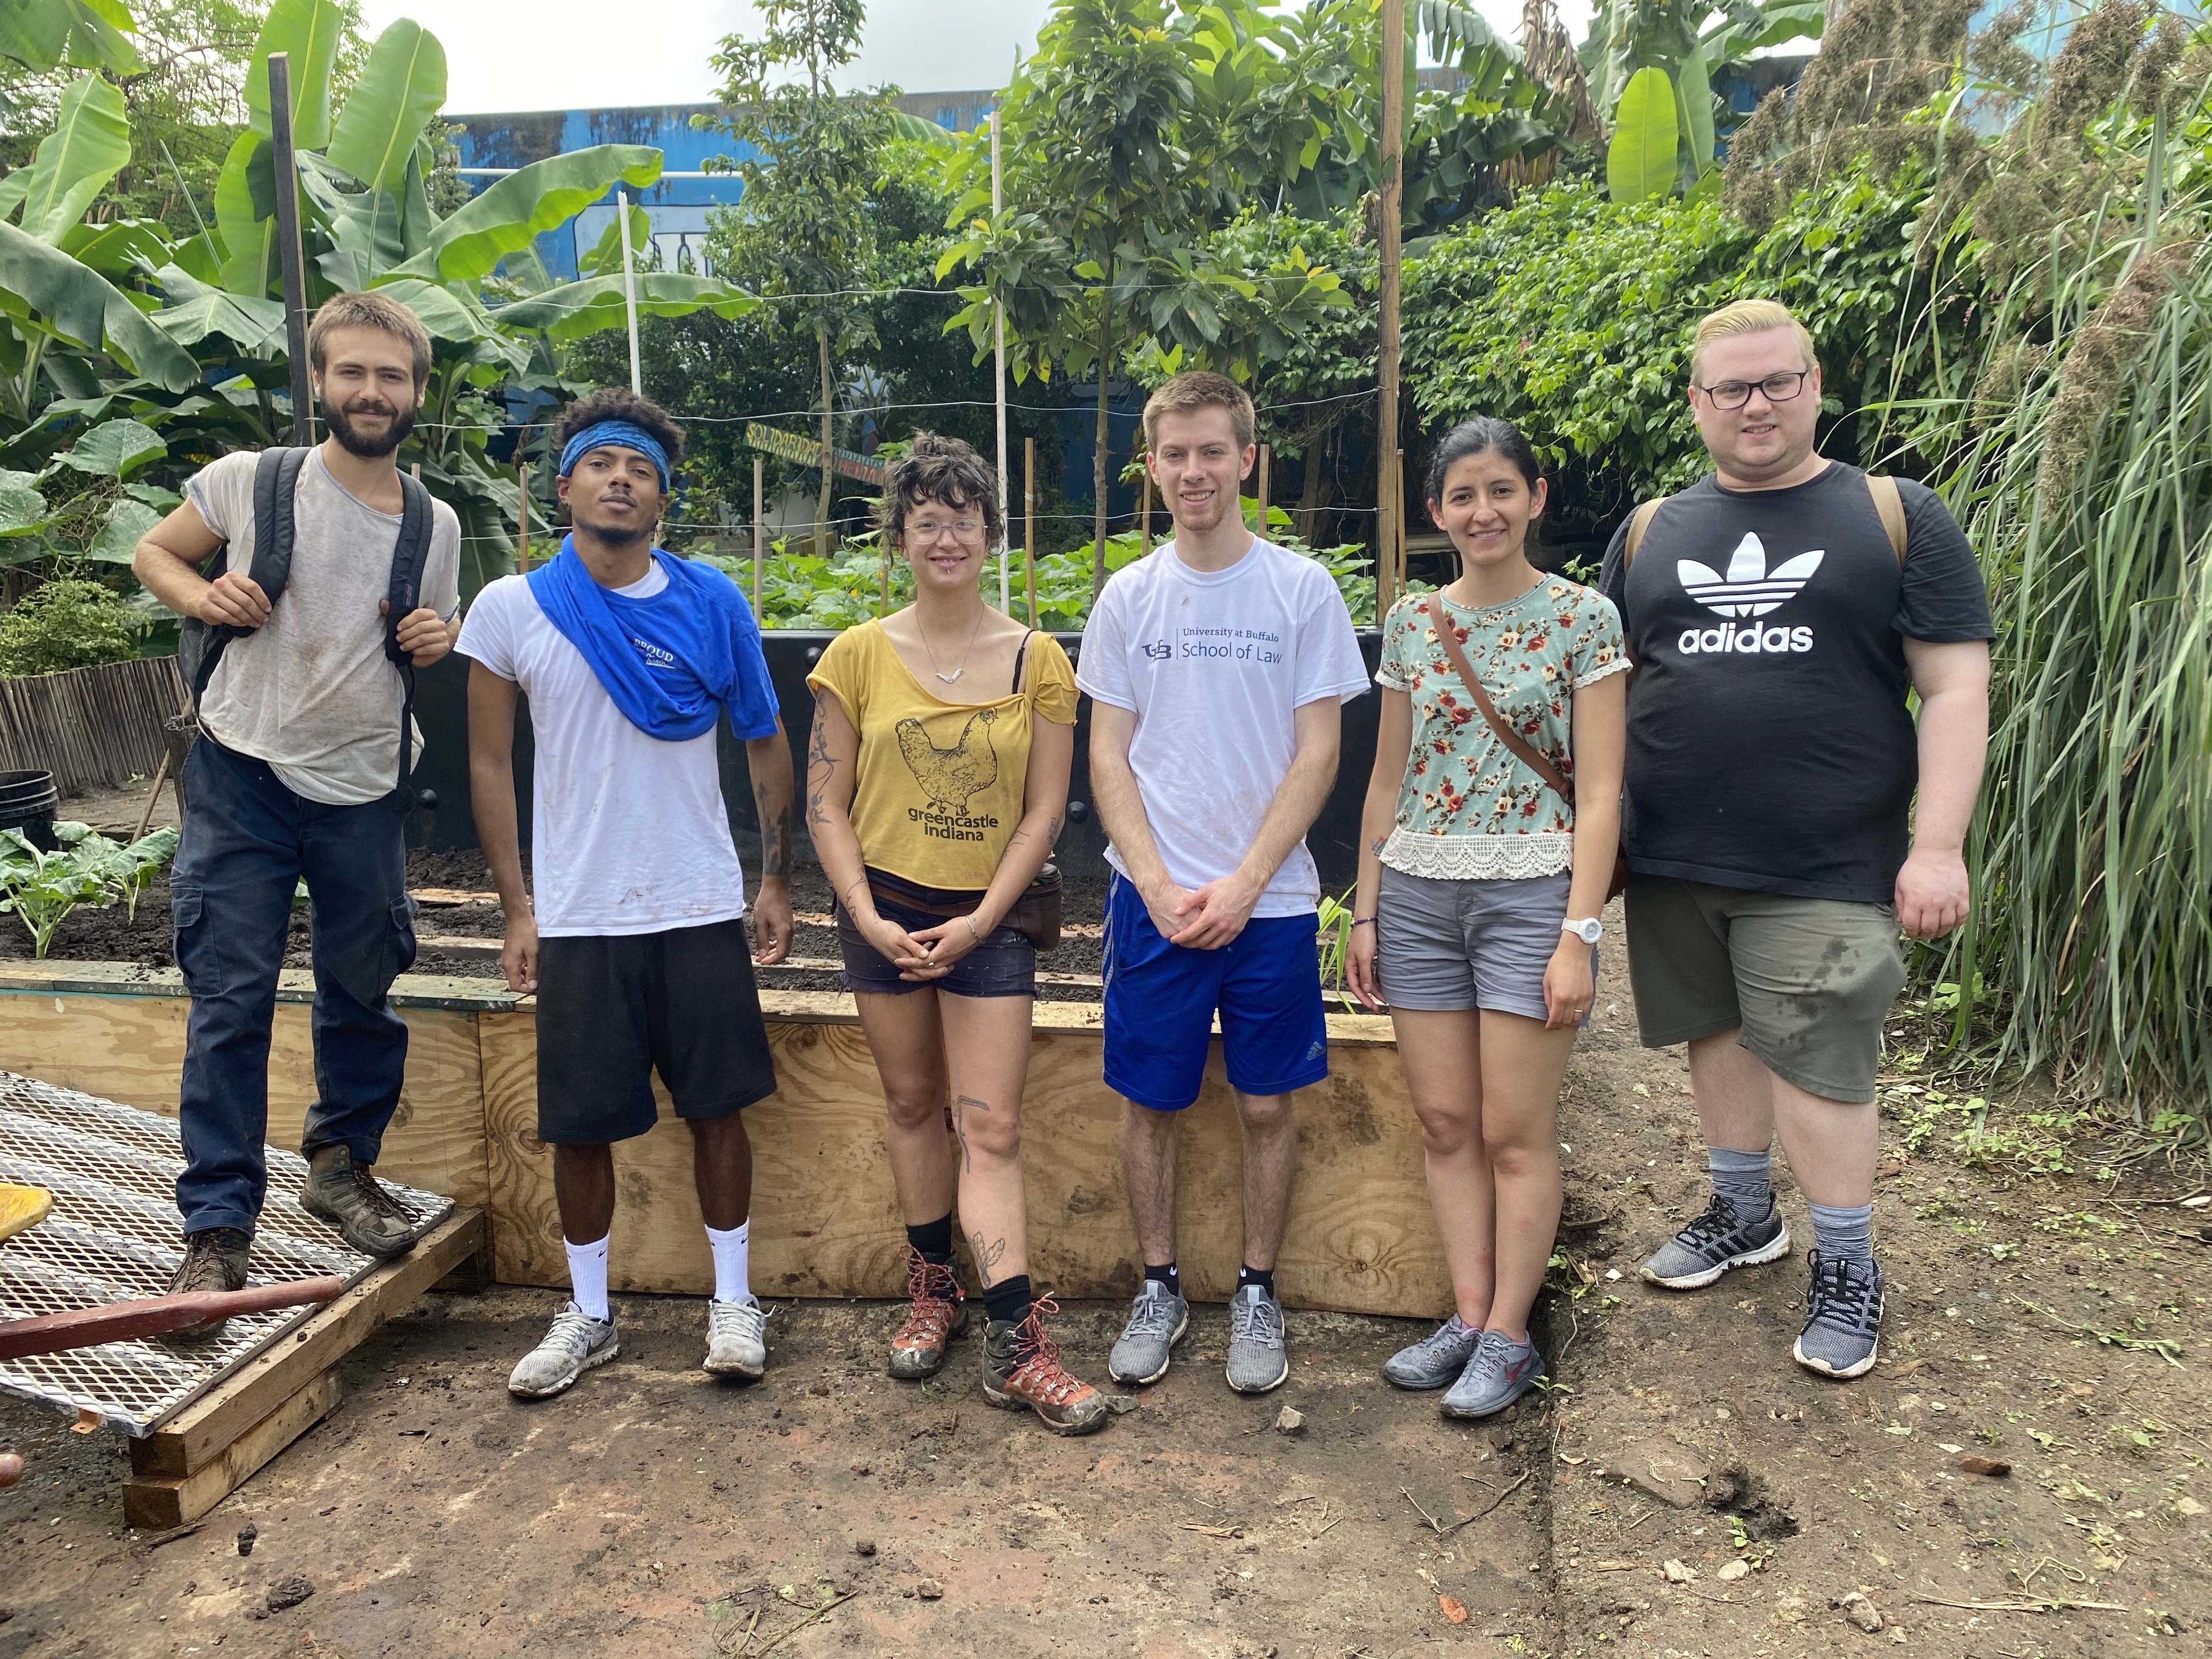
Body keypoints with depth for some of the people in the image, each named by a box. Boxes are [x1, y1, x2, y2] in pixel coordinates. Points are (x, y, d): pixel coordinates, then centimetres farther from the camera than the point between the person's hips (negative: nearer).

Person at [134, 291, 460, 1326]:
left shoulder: (436, 525, 5)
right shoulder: (248, 481, -4)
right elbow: (153, 552, 9)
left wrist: (436, 642, -6)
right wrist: (202, 594, -13)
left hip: (364, 787, 3)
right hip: (245, 776, -3)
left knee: (363, 991, 14)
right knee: (230, 1000, -1)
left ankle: (342, 1162, 36)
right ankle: (218, 1226, 10)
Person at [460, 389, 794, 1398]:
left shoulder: (711, 604, 0)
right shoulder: (509, 610, -2)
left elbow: (765, 742, 8)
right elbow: (490, 767, 4)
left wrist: (776, 881, 5)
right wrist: (517, 911, 1)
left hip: (701, 909, 0)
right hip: (577, 918, 0)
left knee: (717, 1108, 7)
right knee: (579, 1125, 8)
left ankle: (734, 1300, 25)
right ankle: (588, 1316, 28)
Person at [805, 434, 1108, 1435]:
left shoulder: (1038, 661, -1)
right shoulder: (861, 655, 1)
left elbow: (1044, 811, -2)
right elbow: (825, 804, 1)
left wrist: (977, 922, -11)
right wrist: (867, 918, -10)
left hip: (990, 917, -1)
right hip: (884, 908, 2)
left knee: (991, 1129, -3)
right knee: (912, 1103, 13)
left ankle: (1014, 1348, 0)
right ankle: (933, 1290, 31)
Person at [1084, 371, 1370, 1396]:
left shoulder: (1302, 590, 0)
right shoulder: (1128, 597, 5)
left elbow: (1317, 754, -3)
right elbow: (1109, 756, 4)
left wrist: (1243, 884, -11)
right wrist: (1158, 886, -8)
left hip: (1270, 898, -1)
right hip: (1153, 898, 1)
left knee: (1267, 1106, 8)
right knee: (1149, 1102, 8)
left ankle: (1258, 1293, 26)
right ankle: (1159, 1288, 26)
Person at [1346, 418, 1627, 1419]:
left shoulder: (1582, 618, -3)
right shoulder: (1410, 622, 9)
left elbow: (1599, 791, -6)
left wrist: (1579, 934, -12)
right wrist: (1365, 912, 9)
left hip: (1532, 890, -4)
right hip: (1418, 892, 4)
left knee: (1515, 1130, 1)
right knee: (1444, 1120, 8)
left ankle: (1509, 1337, 15)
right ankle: (1470, 1316, 21)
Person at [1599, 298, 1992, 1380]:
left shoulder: (1897, 518, 1)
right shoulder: (1650, 532, 10)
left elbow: (1955, 690, -3)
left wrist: (1937, 846, -11)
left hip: (1826, 868, -3)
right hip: (1671, 860, 4)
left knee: (1818, 1063, -2)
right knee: (1717, 1033, 14)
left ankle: (1846, 1267, 18)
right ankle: (1743, 1214, 35)